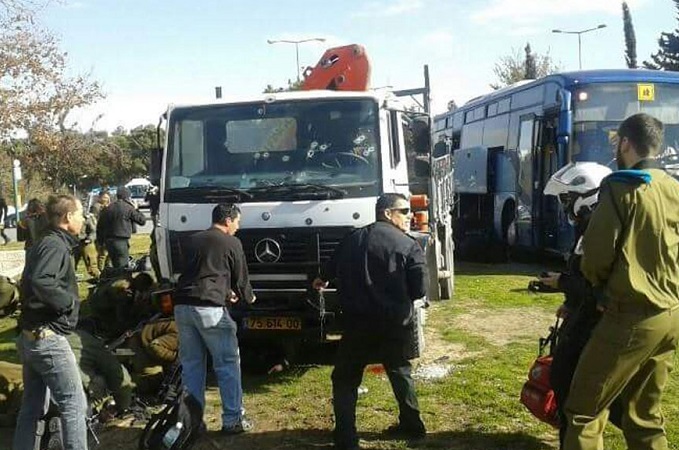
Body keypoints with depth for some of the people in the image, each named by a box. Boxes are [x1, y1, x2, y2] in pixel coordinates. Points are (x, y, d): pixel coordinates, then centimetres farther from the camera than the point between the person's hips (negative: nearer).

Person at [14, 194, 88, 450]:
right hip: (48, 338, -10)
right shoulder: (55, 245, -15)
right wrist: (70, 301, -18)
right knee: (74, 404, -4)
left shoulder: (44, 243, 16)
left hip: (30, 336, 10)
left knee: (31, 406, 16)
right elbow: (41, 282, -31)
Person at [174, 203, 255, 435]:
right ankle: (233, 419, 6)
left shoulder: (192, 240, 22)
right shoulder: (231, 243, 5)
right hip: (210, 308, -6)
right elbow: (240, 277, 11)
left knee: (190, 365, 13)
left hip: (182, 306, 6)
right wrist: (248, 297, 33)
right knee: (228, 364, 4)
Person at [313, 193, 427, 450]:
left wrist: (322, 280, 49)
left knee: (345, 379, 8)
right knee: (400, 372, 23)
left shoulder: (354, 239, 8)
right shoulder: (408, 245, -5)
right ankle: (412, 425, 31)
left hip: (359, 321, 1)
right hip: (395, 323, 0)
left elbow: (334, 266, 26)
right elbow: (420, 289, -9)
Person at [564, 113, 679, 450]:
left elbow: (597, 251, -13)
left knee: (584, 410, -1)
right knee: (645, 413, 17)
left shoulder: (620, 187, -10)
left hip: (631, 316, -7)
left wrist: (597, 282, 7)